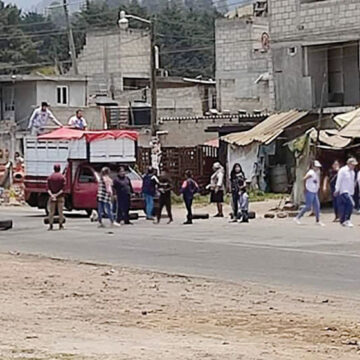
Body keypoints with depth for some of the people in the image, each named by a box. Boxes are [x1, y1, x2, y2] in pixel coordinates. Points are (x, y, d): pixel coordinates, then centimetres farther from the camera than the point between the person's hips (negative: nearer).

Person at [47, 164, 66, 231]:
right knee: (60, 211, 3)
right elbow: (63, 188, -11)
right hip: (60, 197, -1)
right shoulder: (62, 177, -3)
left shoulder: (50, 177, 3)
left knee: (51, 212, 4)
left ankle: (51, 225, -1)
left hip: (52, 197, 1)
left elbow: (48, 188, -5)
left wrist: (51, 195, -15)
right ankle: (60, 225, 3)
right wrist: (57, 194, -14)